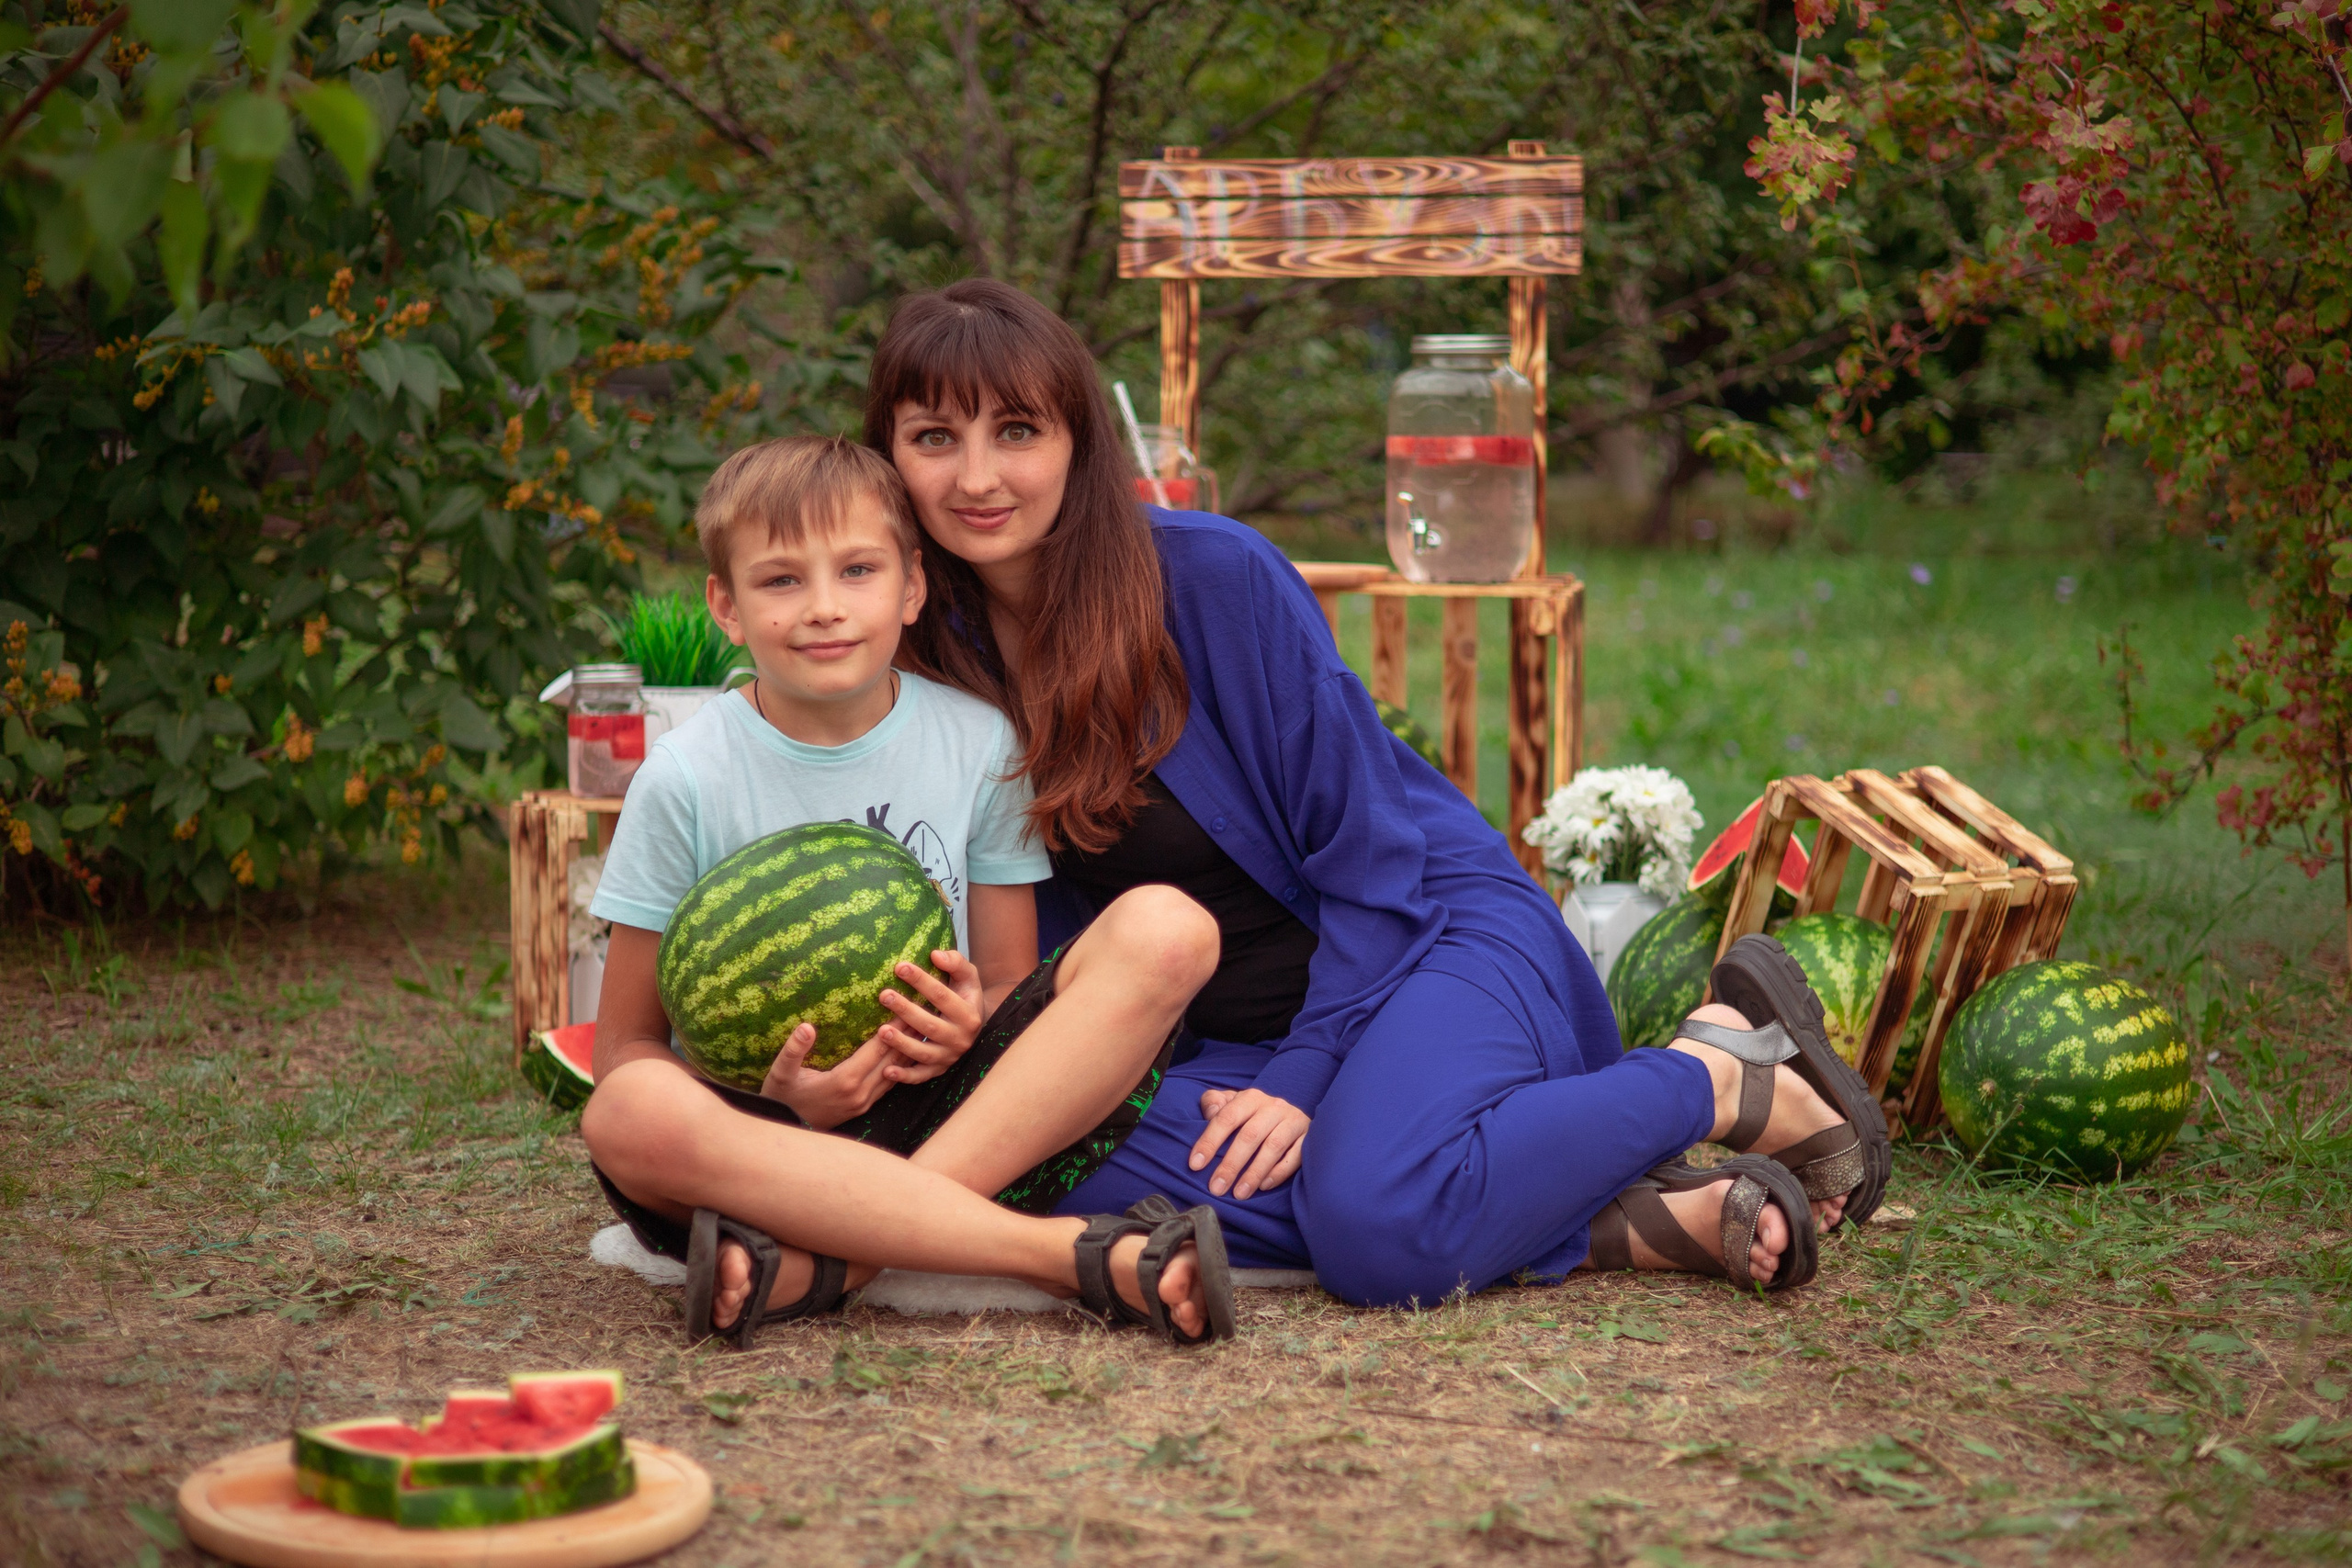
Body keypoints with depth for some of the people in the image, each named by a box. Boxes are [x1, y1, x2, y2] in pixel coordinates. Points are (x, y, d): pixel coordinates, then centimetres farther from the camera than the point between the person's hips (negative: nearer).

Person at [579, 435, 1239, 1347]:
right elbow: (624, 1047, -1)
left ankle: (819, 1268, -30)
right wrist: (780, 1100, -21)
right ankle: (1079, 1254, -36)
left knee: (1167, 929, -20)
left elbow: (1010, 985, 10)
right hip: (778, 1130, -2)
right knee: (631, 1114, -36)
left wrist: (968, 1025, -15)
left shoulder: (978, 744, 3)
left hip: (959, 1110, 2)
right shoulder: (685, 781, -3)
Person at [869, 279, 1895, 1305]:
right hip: (1234, 1036, 6)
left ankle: (1736, 1077, -9)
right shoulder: (933, 662, 0)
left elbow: (1371, 845, -12)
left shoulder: (1213, 576, -16)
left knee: (1379, 1235, -36)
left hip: (1436, 930, -5)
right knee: (1094, 1195, -29)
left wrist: (1305, 1074, -17)